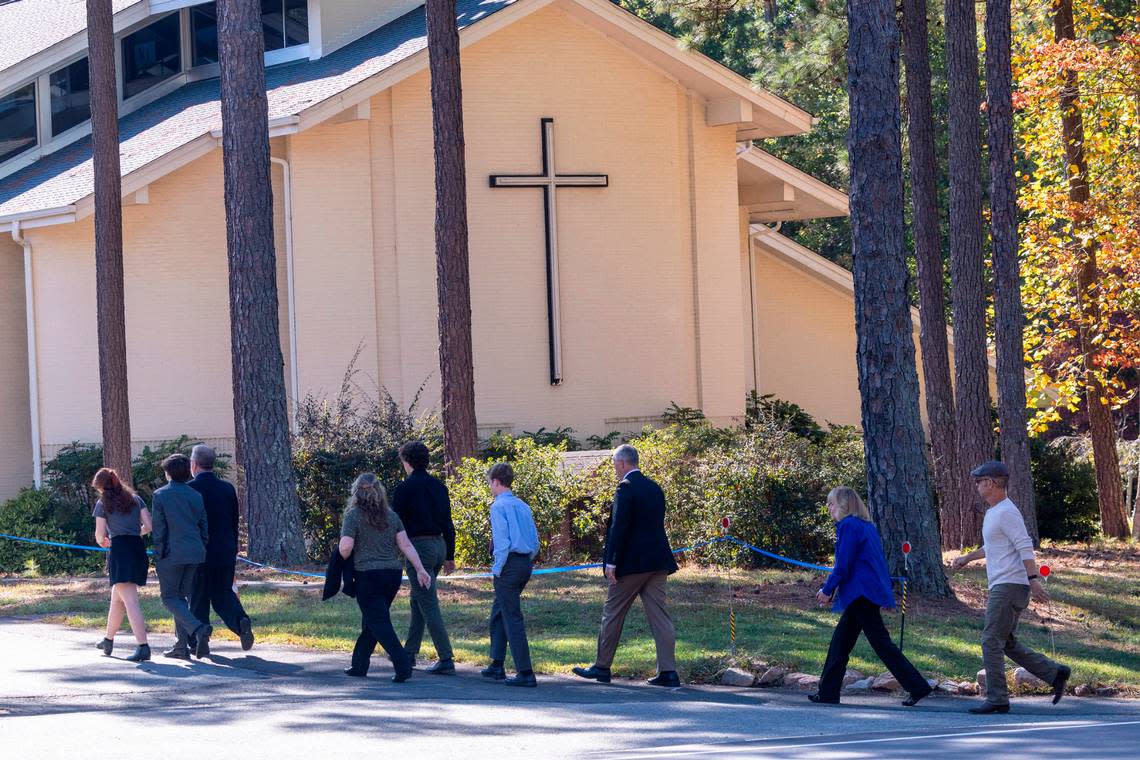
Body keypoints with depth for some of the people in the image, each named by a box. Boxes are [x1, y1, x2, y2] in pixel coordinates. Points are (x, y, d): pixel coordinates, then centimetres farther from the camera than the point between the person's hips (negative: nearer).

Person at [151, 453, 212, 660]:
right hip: (195, 552, 5)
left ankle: (198, 628, -22)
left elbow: (159, 529, -8)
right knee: (182, 596, 14)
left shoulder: (161, 495, -5)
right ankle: (181, 645, 10)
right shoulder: (196, 496, 9)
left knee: (169, 597, 2)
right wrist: (202, 553, 18)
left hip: (173, 552, -5)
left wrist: (158, 557, -3)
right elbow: (204, 528, 10)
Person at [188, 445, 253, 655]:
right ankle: (240, 620, -13)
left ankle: (199, 641, 9)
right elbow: (235, 523, 10)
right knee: (223, 593, 13)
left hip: (199, 552, -4)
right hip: (226, 551, 4)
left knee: (198, 598, 6)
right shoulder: (228, 489, 5)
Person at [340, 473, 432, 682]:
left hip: (367, 575, -6)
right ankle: (359, 664, 27)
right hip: (393, 574, 6)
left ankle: (403, 664, -20)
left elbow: (345, 548, -14)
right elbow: (406, 545, 4)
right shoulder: (391, 516, 9)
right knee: (370, 621, 19)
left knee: (379, 623, -6)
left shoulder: (354, 515, -6)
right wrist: (420, 570, 5)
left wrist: (343, 561, 7)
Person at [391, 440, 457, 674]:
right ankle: (410, 653, 28)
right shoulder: (439, 486, 10)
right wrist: (449, 556, 19)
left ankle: (446, 660, -13)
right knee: (418, 600, 20)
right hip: (438, 545, 7)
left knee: (429, 605, -7)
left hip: (418, 547, -7)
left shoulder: (405, 488, -10)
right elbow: (448, 524, 13)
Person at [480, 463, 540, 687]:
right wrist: (528, 561, 19)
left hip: (509, 562, -8)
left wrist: (497, 570, -10)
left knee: (513, 618, -6)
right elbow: (535, 542, 15)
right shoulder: (523, 506, 13)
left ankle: (525, 673, -10)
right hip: (526, 564, 8)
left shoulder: (499, 506, -10)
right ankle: (497, 666, 26)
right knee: (498, 613, 21)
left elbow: (502, 541, -17)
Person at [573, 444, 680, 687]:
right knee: (659, 614, 4)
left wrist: (611, 562, -16)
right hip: (657, 562, 7)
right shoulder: (654, 488, 13)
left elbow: (619, 527, -17)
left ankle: (602, 667, 13)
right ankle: (668, 672, -2)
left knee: (613, 613, 5)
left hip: (632, 562, -7)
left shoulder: (626, 488, -11)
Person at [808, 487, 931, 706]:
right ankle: (827, 692, 15)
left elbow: (843, 564, -15)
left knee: (881, 642, -9)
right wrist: (887, 594, 22)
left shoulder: (848, 526, -11)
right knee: (840, 641, 13)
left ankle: (917, 686, -12)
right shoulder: (867, 526, 17)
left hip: (861, 593, -10)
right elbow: (879, 561, 20)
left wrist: (827, 590, -8)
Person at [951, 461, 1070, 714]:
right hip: (1002, 587, 11)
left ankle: (997, 699, -7)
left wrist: (1033, 579, -28)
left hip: (1010, 586, -11)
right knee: (1007, 643, 13)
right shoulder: (993, 512, 18)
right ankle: (1055, 673, 14)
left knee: (992, 641, -9)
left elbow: (1025, 546, -21)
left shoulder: (1006, 512, -14)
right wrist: (967, 558, 39)